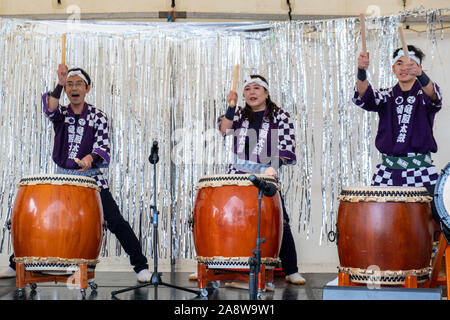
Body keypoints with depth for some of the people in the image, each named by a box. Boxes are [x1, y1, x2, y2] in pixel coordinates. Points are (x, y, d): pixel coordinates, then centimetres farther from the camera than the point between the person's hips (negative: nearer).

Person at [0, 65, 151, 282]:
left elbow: (103, 148, -12)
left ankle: (141, 266, -3)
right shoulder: (60, 113, 6)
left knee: (116, 221, -12)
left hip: (92, 178, -2)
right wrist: (59, 85, -30)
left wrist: (90, 158, -33)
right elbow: (49, 110, -19)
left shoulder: (98, 116, -1)